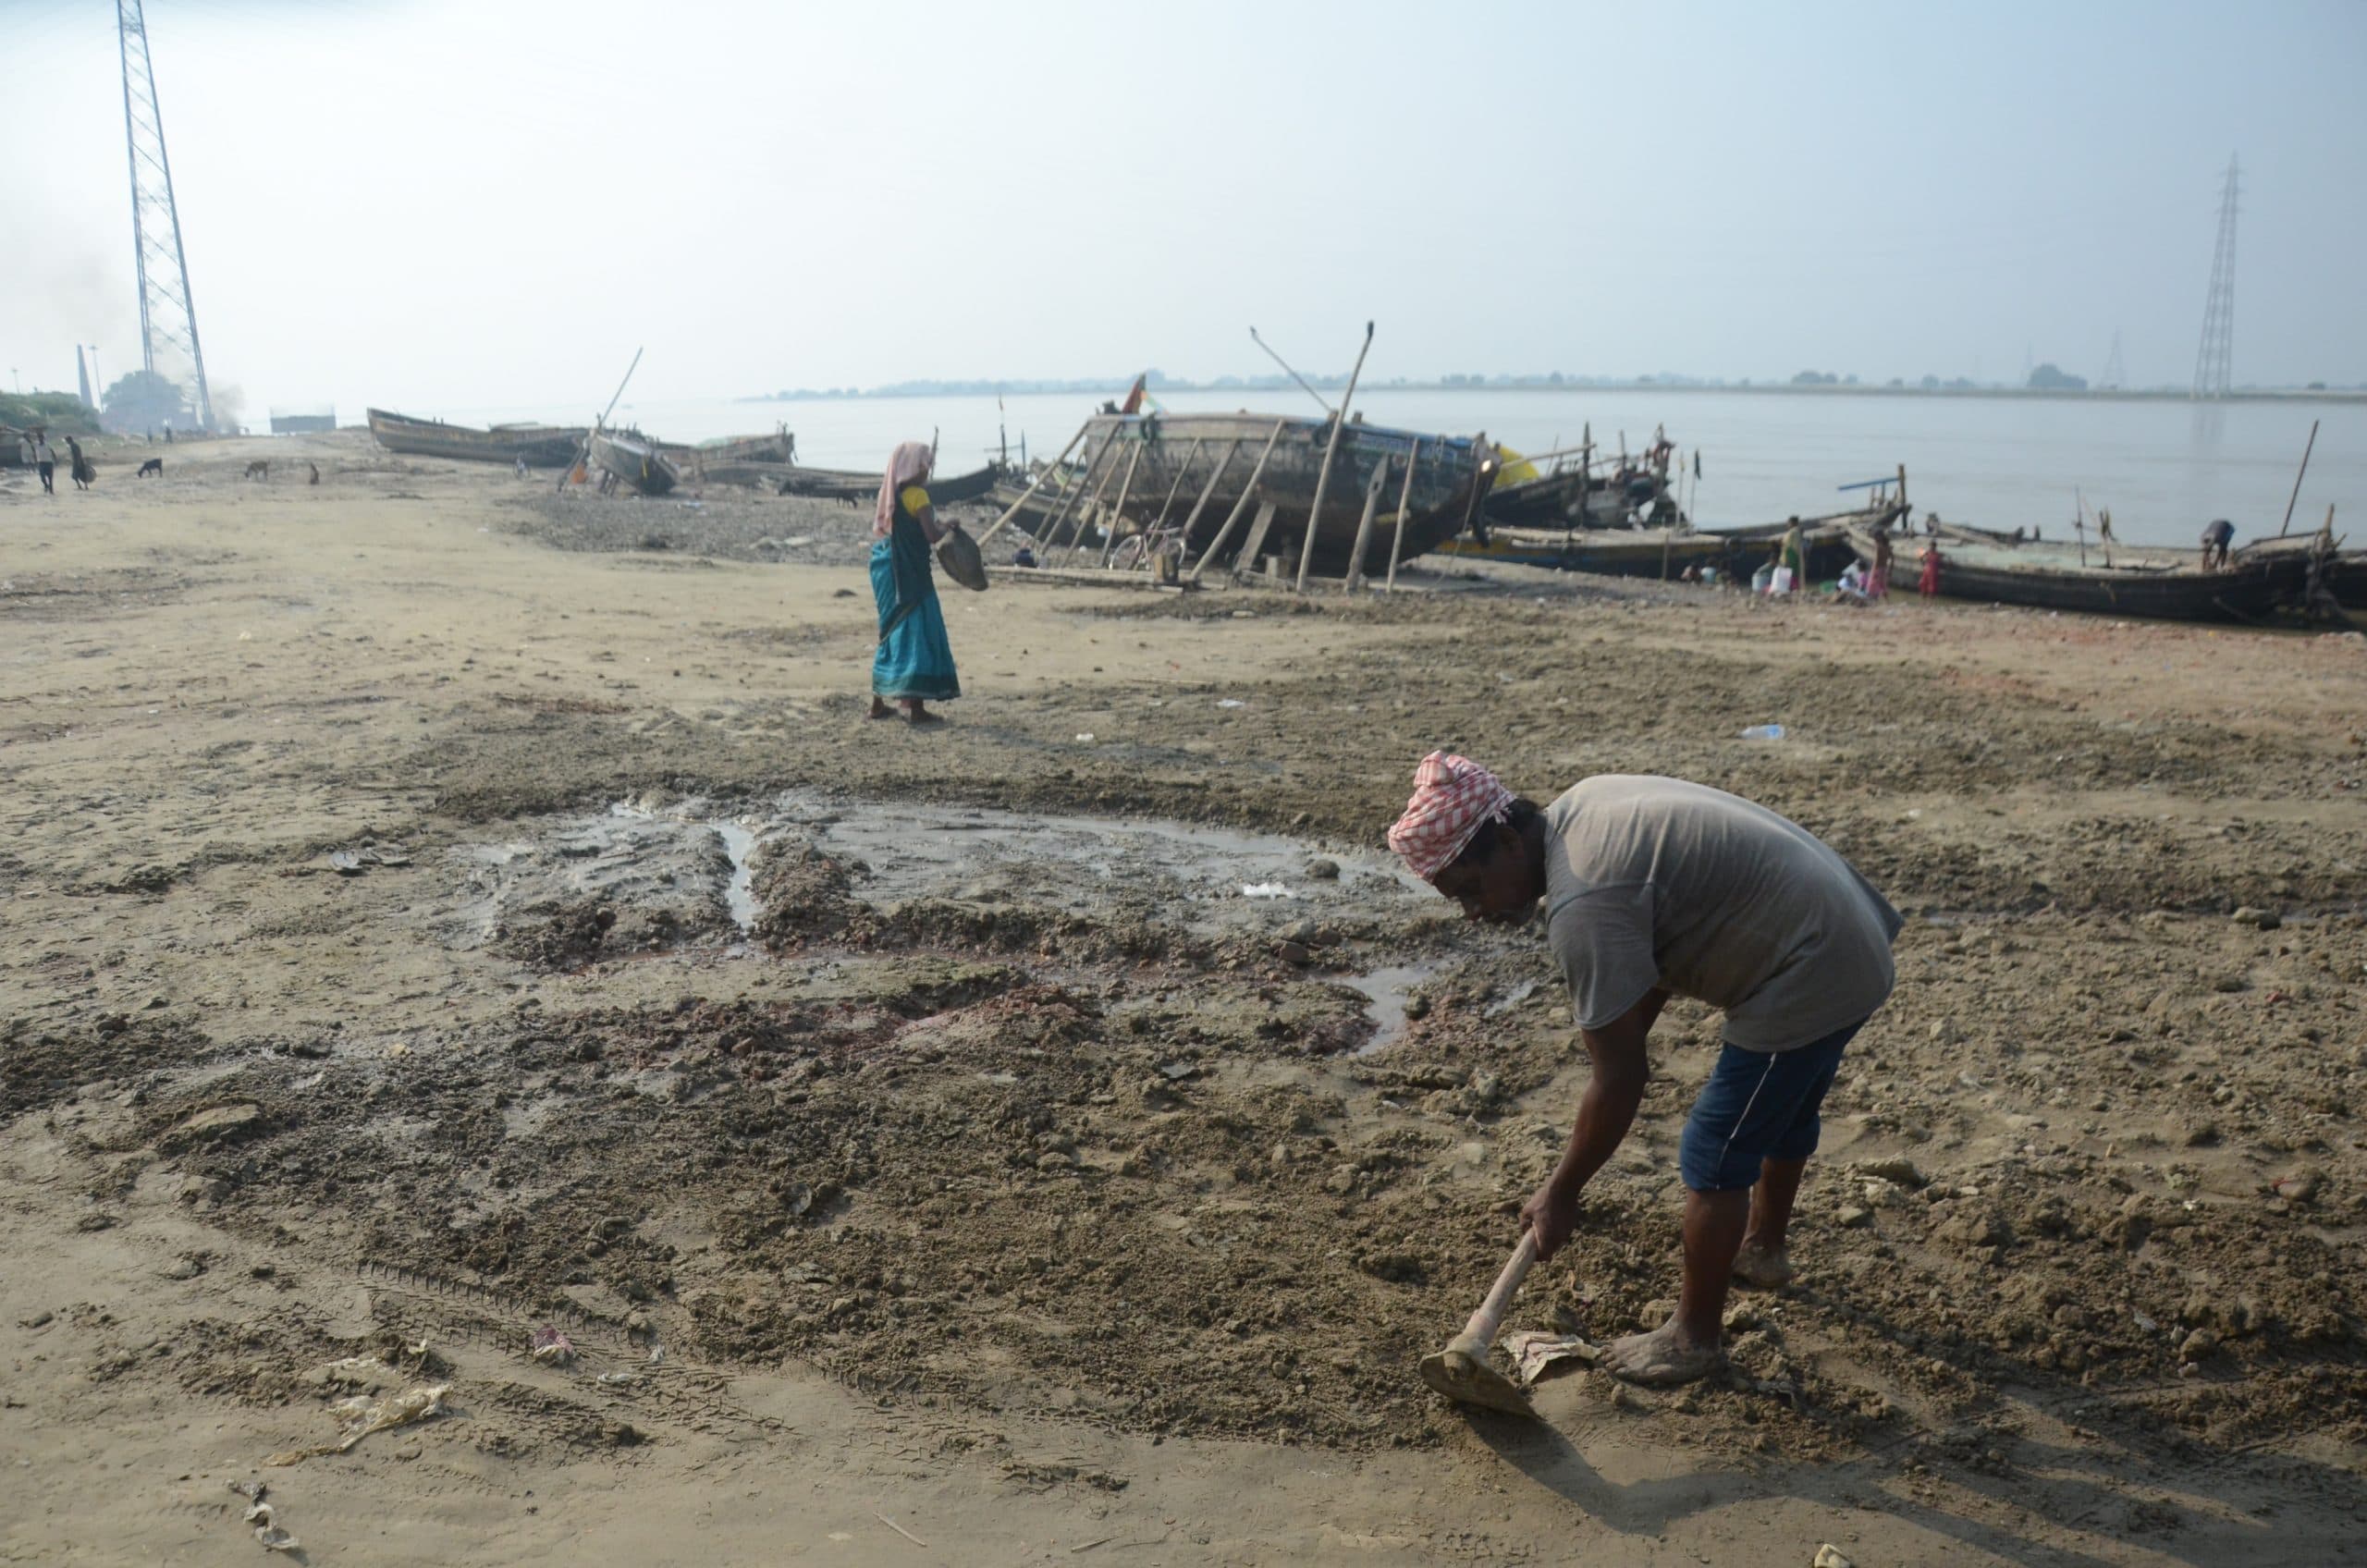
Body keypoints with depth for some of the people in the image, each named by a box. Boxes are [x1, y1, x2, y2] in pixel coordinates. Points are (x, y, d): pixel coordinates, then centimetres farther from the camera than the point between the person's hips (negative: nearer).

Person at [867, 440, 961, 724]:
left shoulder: (889, 495, 11)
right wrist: (946, 528, 2)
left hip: (887, 571, 8)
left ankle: (879, 701, 20)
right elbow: (932, 535, -19)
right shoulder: (916, 495, -12)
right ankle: (915, 705, -5)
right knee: (917, 633, -3)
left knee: (893, 632, 17)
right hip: (909, 573, -8)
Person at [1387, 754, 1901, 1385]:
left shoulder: (1583, 908, -28)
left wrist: (1559, 1194, -11)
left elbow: (1619, 1081, -22)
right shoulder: (1578, 806, 0)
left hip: (1809, 982, -10)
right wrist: (1631, 1036, 13)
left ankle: (1694, 1337, 18)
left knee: (1715, 1159, 1)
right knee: (1781, 1111, 30)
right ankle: (1763, 1248, 52)